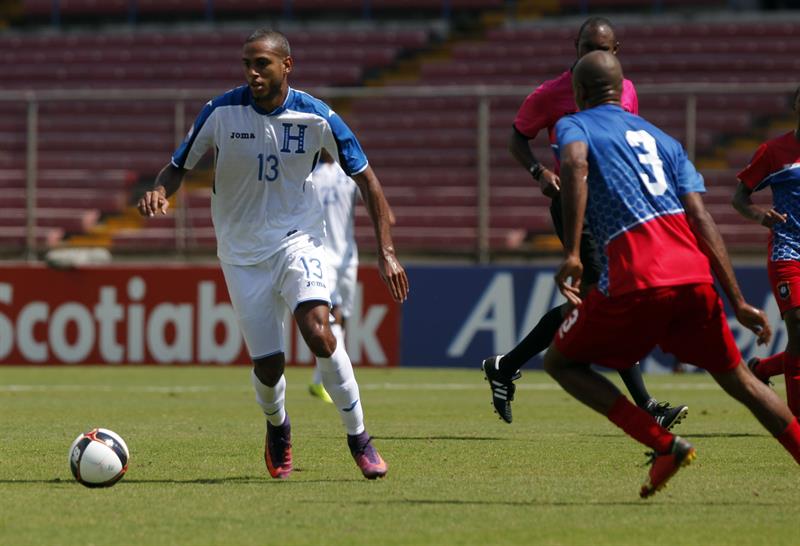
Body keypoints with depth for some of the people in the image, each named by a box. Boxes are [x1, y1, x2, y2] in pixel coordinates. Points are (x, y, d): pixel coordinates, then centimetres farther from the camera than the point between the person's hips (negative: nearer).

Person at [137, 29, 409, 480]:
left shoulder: (318, 118, -11)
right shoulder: (221, 112, -10)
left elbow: (367, 179, -2)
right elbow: (179, 167, 1)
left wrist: (386, 252, -9)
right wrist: (160, 192, -23)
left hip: (298, 239, -1)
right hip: (242, 252, 1)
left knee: (317, 330, -27)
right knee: (268, 363, -4)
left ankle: (359, 437, -11)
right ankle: (277, 429, 33)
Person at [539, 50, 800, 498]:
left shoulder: (575, 125, 12)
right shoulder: (664, 140, 25)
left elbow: (575, 164, -15)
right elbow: (701, 219, 13)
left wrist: (572, 254, -20)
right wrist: (738, 302, 8)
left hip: (636, 284, -5)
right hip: (694, 276, 5)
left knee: (561, 362, 15)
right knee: (738, 378, 19)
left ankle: (665, 444, -2)